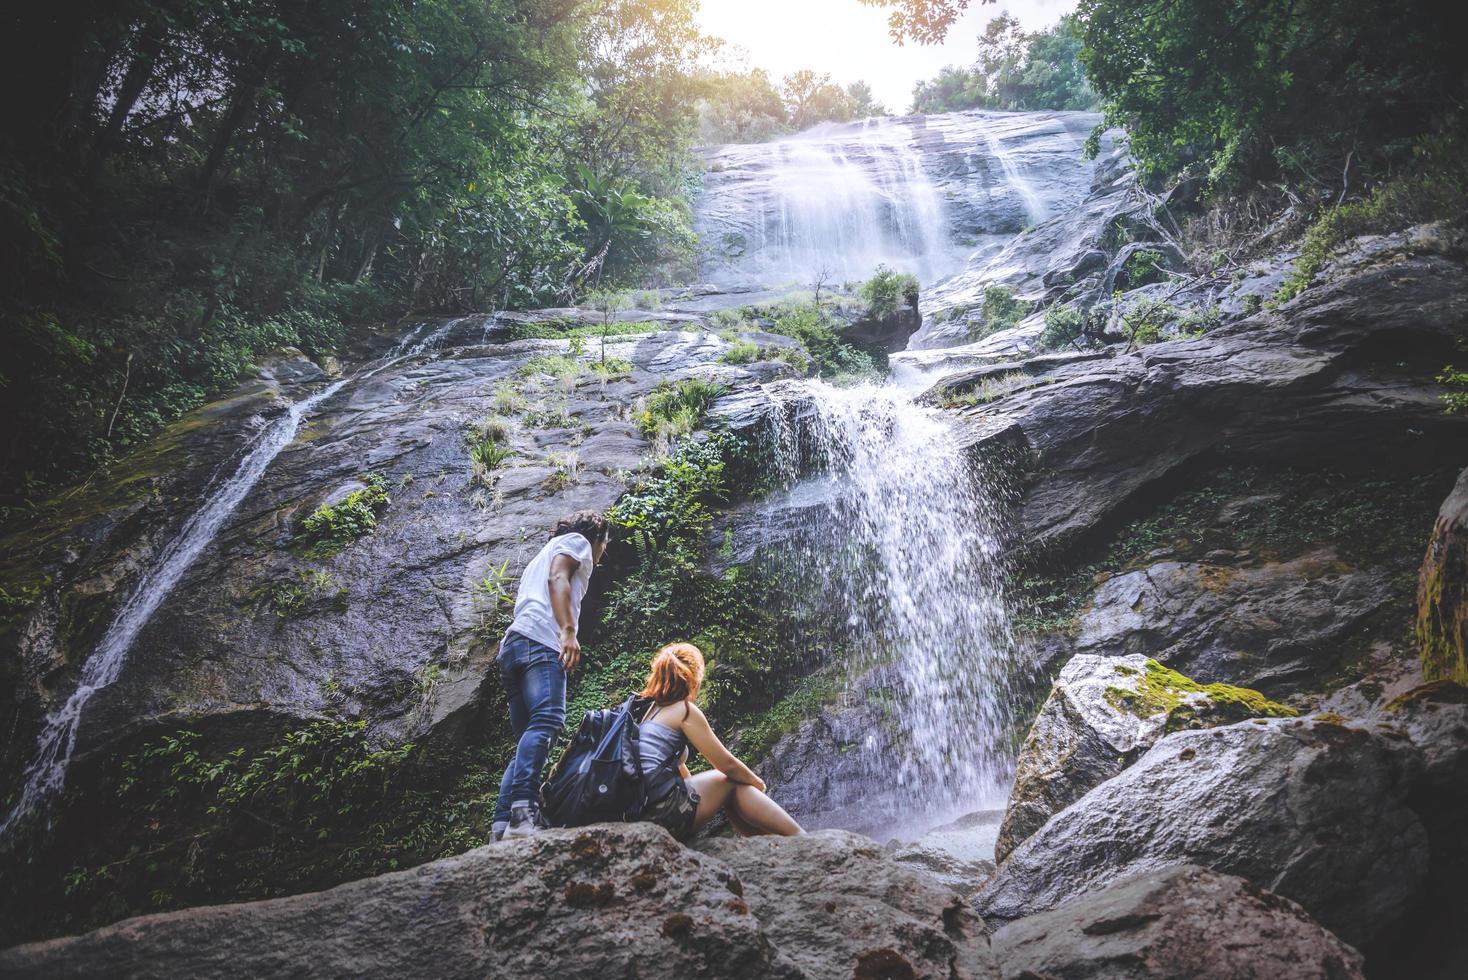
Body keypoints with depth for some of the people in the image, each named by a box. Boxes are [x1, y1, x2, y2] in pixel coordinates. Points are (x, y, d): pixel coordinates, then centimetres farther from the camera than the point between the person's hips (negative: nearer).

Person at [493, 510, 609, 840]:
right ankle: (523, 809, -44)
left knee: (528, 741, 2)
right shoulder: (576, 541, 15)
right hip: (540, 641, -9)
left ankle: (502, 825, -12)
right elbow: (557, 579, -6)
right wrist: (568, 630, -18)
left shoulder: (540, 557, 40)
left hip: (512, 645, 9)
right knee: (547, 721, -26)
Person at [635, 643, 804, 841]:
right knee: (735, 783, 10)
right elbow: (727, 764, 1)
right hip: (663, 812, -8)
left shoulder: (650, 709, 20)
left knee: (730, 798, 20)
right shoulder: (685, 710, -3)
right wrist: (757, 783, 18)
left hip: (638, 811, 8)